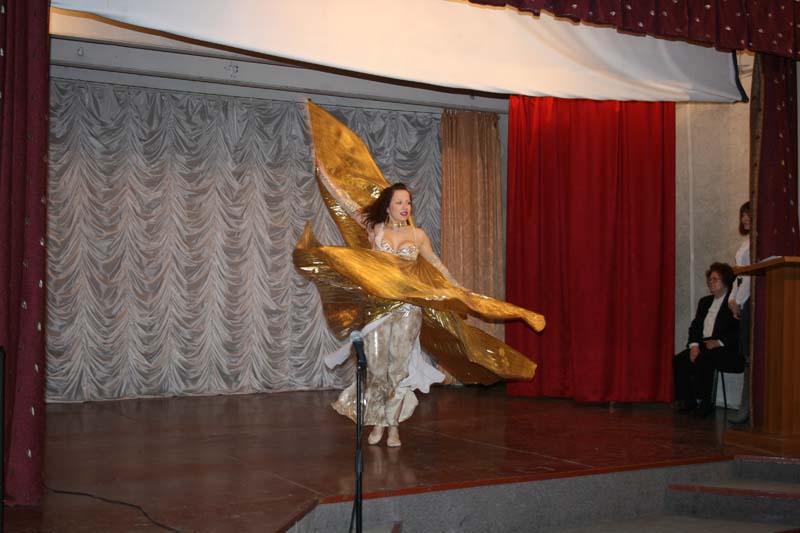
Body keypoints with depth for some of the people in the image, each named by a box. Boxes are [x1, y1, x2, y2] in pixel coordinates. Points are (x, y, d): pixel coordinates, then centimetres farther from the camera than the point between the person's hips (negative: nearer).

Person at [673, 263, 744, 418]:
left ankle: (704, 403, -24)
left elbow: (738, 332, -12)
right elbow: (695, 326, 14)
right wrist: (694, 344, -5)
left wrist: (718, 342, -22)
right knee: (679, 360, -17)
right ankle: (688, 401, -10)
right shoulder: (705, 302, 20)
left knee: (703, 359, -34)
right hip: (703, 346, 7)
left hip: (727, 350, -7)